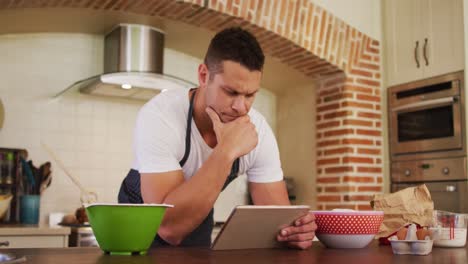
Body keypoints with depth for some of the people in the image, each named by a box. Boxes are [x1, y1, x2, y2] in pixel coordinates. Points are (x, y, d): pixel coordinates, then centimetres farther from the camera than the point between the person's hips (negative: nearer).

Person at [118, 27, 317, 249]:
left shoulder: (259, 131, -17)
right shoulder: (159, 116, -29)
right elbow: (169, 226, -38)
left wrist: (292, 229, -36)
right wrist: (226, 151, -40)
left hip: (197, 223, 3)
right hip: (143, 225, -3)